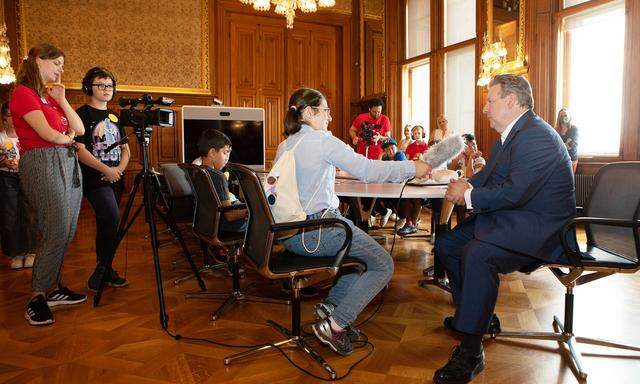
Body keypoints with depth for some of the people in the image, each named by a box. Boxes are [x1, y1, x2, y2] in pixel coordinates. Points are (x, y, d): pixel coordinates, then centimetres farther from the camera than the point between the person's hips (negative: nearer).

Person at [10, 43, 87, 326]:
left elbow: (80, 129, 12)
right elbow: (48, 133, -15)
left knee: (65, 233, 9)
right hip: (44, 163, -8)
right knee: (56, 234, -10)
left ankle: (54, 288, 21)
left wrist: (61, 100, 4)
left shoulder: (50, 96, 20)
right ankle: (37, 298, 1)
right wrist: (67, 138, 5)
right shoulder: (23, 93, -5)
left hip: (68, 163, 8)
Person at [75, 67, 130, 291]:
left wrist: (120, 168, -3)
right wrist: (106, 170, -17)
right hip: (94, 178, -7)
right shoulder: (82, 114, -4)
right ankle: (102, 271, -6)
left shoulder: (114, 117, 17)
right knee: (113, 220, -20)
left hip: (115, 178, 7)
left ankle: (104, 271, 21)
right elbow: (80, 150, -12)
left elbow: (125, 149, 16)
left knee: (106, 225, 11)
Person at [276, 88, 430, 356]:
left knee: (364, 248, 25)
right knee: (383, 265, 1)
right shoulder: (321, 140, -13)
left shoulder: (284, 146, 12)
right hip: (315, 231, -9)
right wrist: (411, 168, -6)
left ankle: (330, 305, 18)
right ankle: (334, 325, -3)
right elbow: (367, 170, -16)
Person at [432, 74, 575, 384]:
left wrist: (469, 196, -14)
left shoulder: (537, 137, -20)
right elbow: (487, 175, 19)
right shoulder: (511, 135, 14)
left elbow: (513, 193, -27)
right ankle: (481, 316, 21)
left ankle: (471, 352, -22)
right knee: (446, 244, 8)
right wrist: (465, 184, -2)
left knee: (476, 254, -34)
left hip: (538, 226, -11)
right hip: (509, 219, 11)